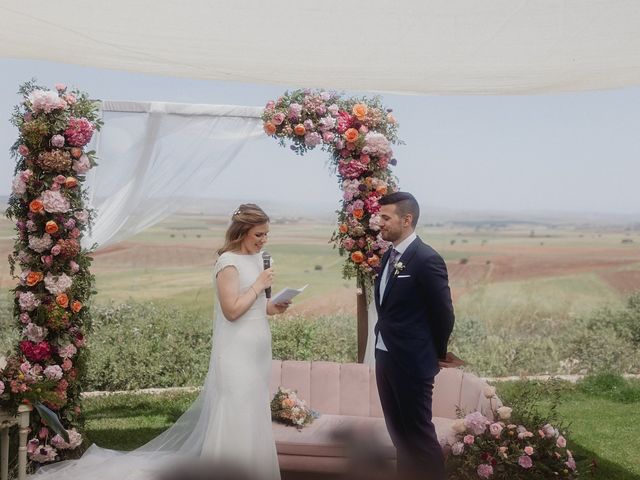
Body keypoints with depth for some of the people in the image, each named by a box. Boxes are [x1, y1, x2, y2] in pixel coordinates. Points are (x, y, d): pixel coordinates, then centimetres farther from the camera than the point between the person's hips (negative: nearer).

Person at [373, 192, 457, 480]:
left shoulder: (427, 259, -17)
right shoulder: (389, 256, 7)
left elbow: (443, 313, -12)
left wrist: (438, 354, -1)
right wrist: (384, 348, 14)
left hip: (412, 362, -8)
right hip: (385, 357, 8)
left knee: (419, 433, 3)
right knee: (398, 431, 19)